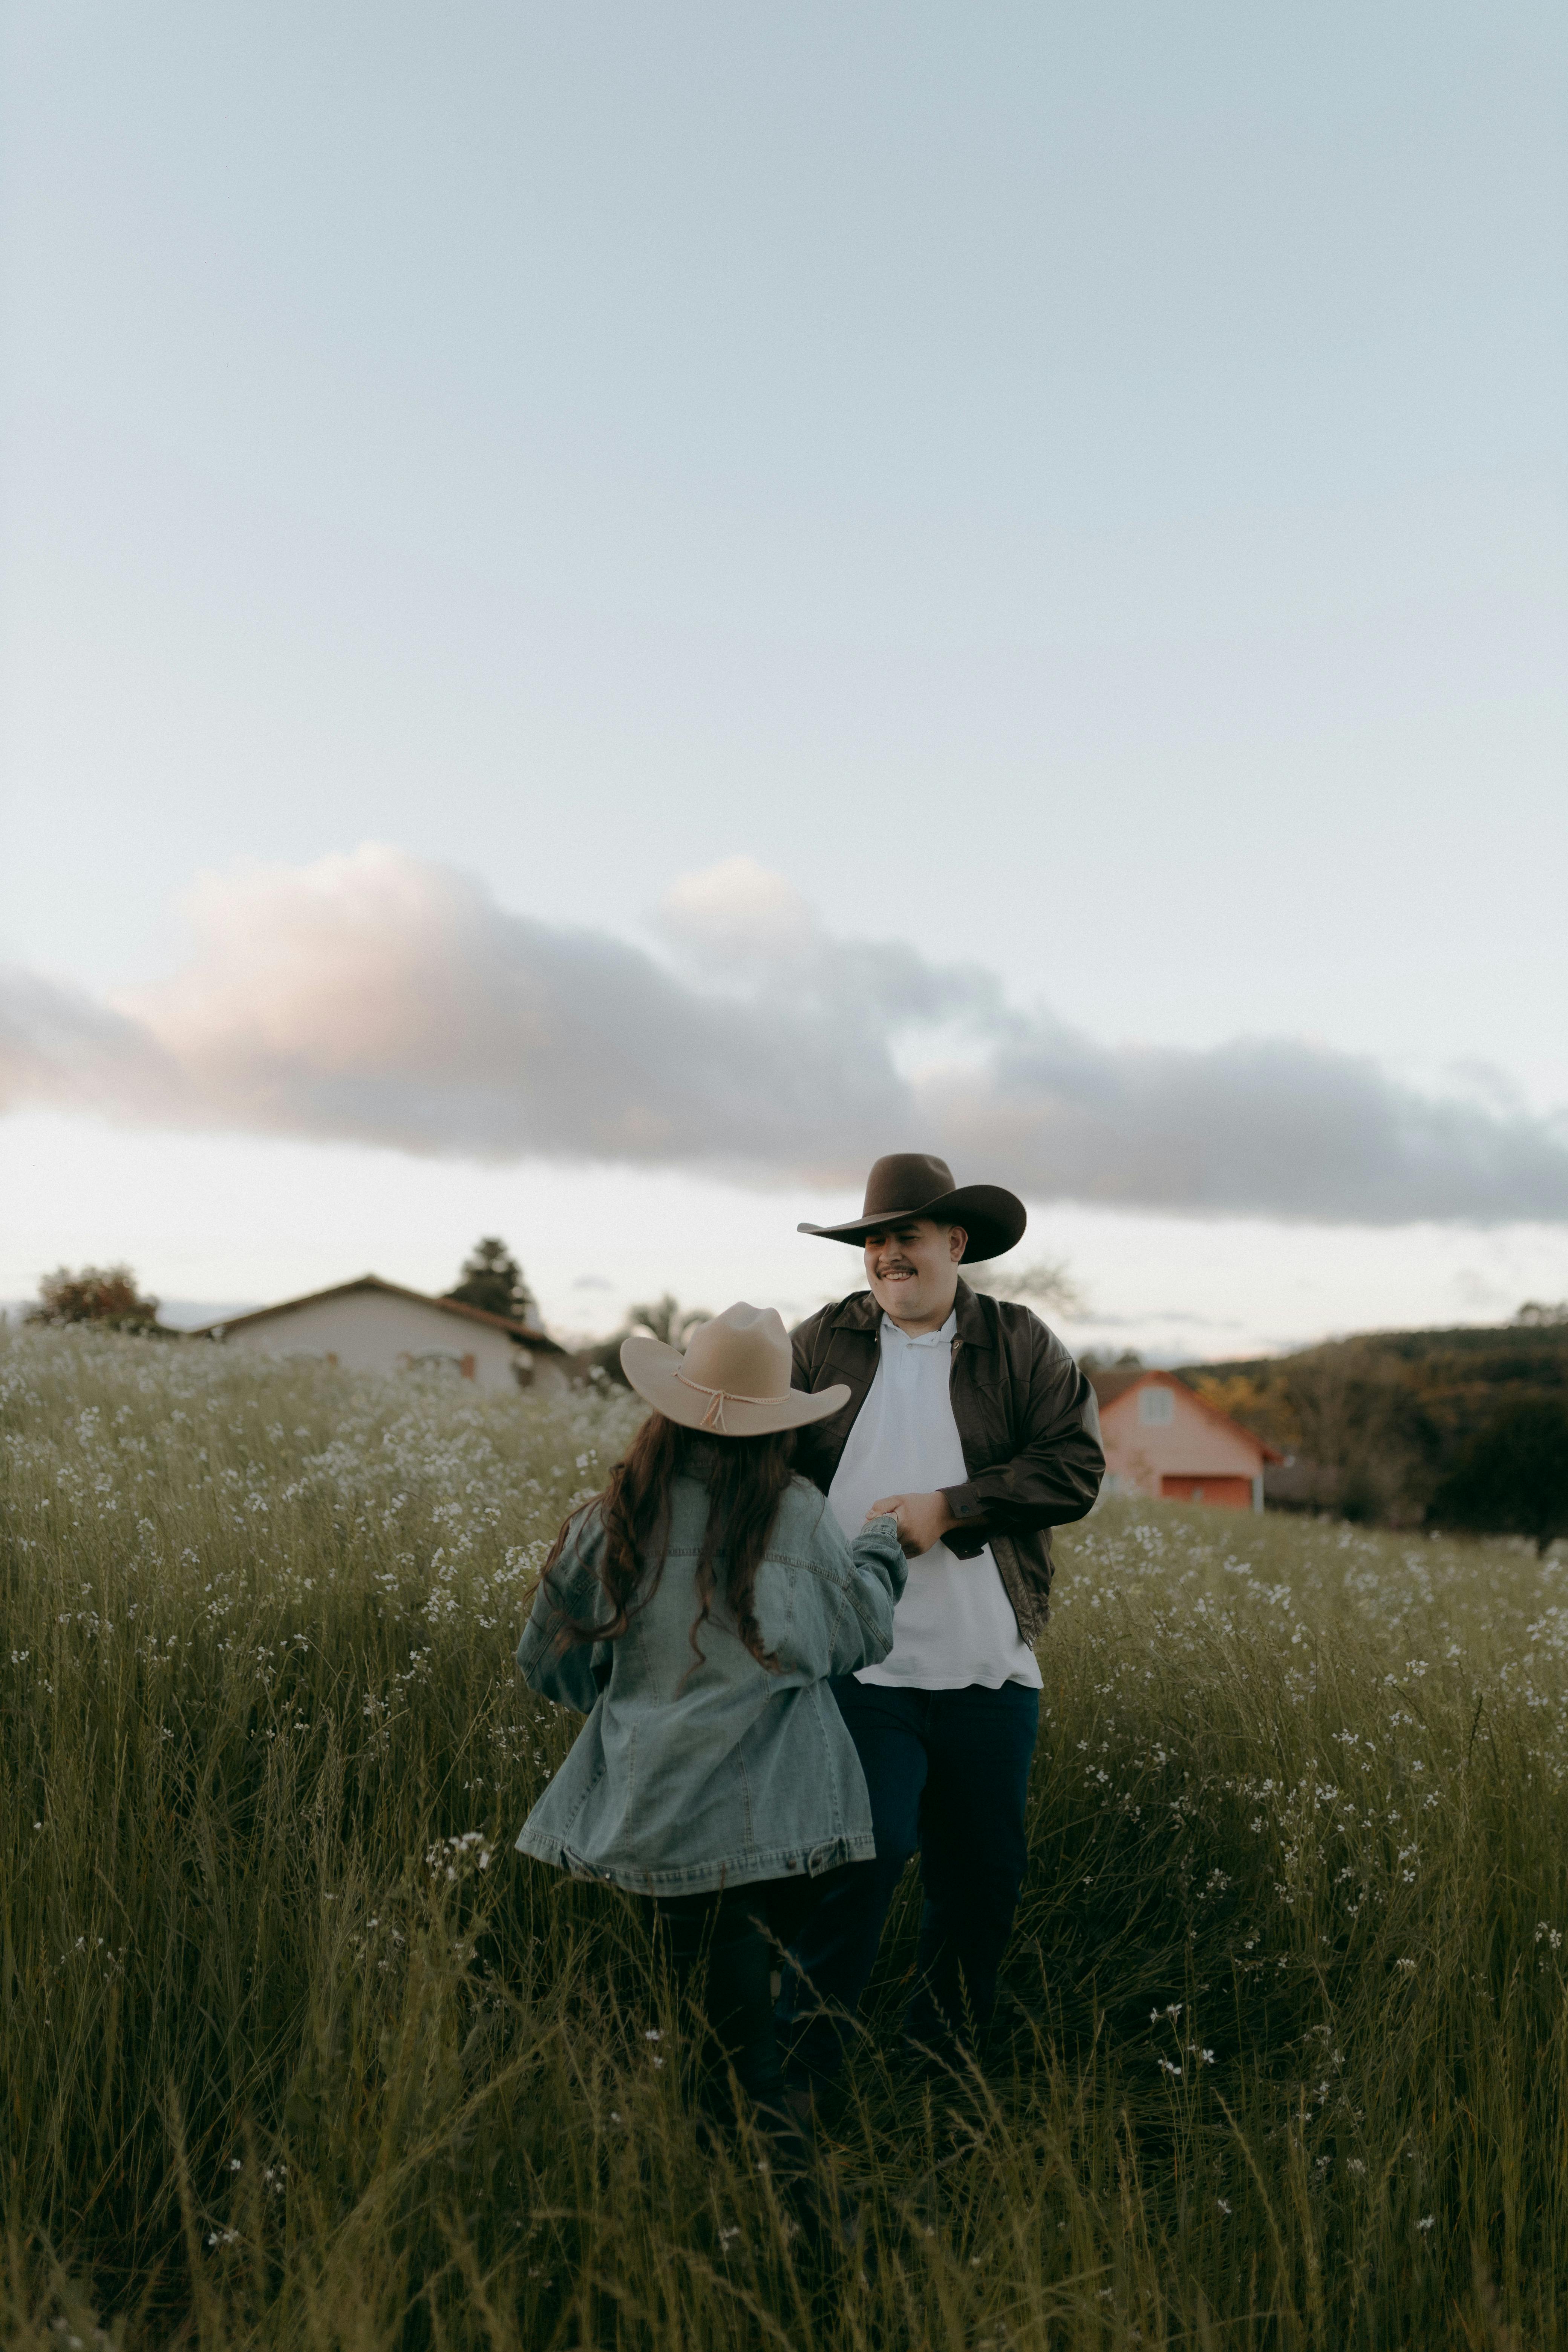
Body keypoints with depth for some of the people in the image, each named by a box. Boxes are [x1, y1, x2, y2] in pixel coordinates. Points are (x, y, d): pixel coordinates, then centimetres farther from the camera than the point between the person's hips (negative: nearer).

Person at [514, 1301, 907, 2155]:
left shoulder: (619, 1517, -4)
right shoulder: (798, 1515, -7)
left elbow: (552, 1661, 6)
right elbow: (861, 1638, 8)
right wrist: (879, 1544, 24)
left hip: (655, 1818, 1)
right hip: (772, 1817, -1)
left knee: (708, 2013, 10)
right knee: (748, 2000, 11)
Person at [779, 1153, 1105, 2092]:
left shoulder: (1022, 1345, 3)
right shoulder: (822, 1345, 4)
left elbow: (1076, 1467, -6)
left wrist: (950, 1508, -15)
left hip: (989, 1669, 2)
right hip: (862, 1663, -2)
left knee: (983, 1872, 13)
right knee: (868, 1849, -10)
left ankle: (941, 2060, 33)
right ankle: (802, 2066, 6)